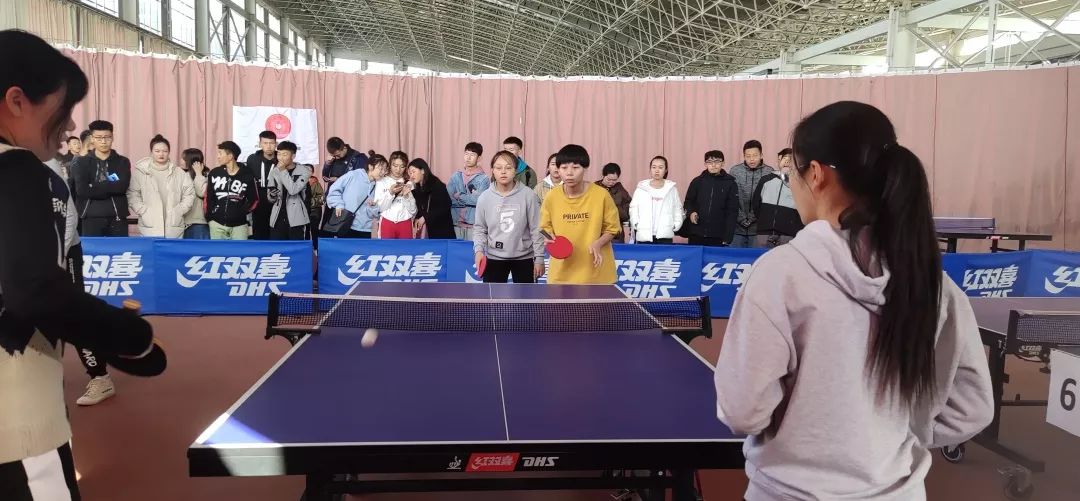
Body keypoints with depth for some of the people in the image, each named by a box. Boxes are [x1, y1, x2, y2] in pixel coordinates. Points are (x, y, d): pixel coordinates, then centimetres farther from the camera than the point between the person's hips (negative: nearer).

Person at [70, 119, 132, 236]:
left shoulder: (123, 162, 9)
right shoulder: (81, 163, 8)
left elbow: (122, 186, -9)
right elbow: (82, 190, -9)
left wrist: (94, 187, -9)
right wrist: (112, 187, -9)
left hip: (117, 218, 0)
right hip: (91, 219, 0)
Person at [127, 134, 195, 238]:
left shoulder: (179, 174, 6)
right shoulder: (140, 172, 2)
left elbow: (189, 195, 7)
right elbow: (133, 196, 0)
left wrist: (178, 212, -3)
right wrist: (144, 212, -9)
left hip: (173, 230, 2)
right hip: (149, 229, -2)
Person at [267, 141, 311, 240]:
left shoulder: (304, 171, -4)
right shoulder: (274, 172, 9)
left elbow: (293, 190, -19)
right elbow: (270, 198, 13)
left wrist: (283, 171, -14)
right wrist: (272, 195, -11)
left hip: (295, 219, -4)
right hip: (277, 219, 4)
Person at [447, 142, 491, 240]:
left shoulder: (484, 178, -2)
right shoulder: (456, 176, 9)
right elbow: (448, 198, 0)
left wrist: (459, 196, -4)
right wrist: (470, 198, -7)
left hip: (474, 224, -3)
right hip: (456, 223, 3)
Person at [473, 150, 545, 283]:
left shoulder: (528, 195, -10)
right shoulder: (485, 197, -5)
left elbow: (536, 229, -6)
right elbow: (479, 228, 4)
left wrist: (539, 258, -6)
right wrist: (479, 250, -12)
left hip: (524, 257, -1)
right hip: (494, 257, 1)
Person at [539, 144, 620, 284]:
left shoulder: (601, 195, -11)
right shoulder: (551, 197, -5)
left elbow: (612, 228, 0)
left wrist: (598, 243, -18)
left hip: (597, 274, -1)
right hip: (562, 274, 1)